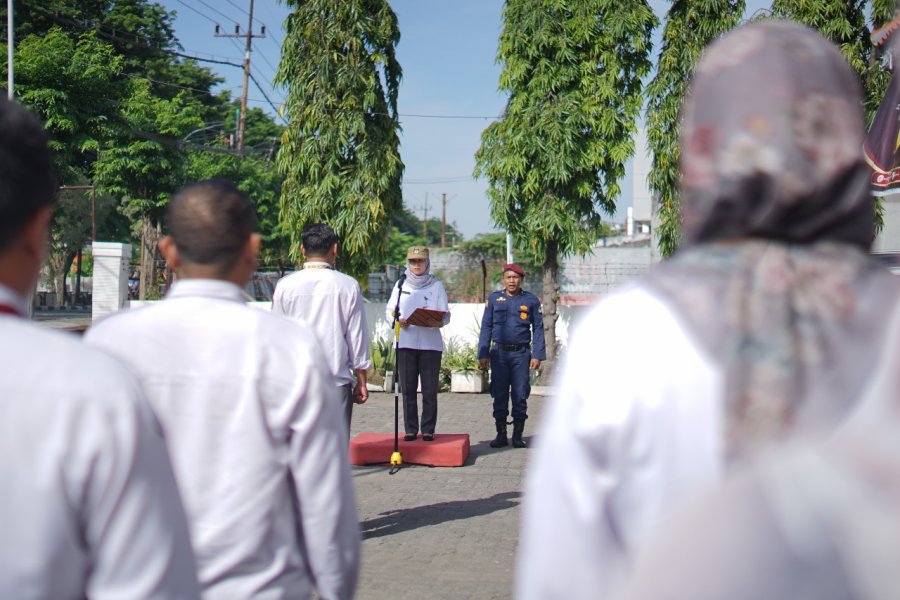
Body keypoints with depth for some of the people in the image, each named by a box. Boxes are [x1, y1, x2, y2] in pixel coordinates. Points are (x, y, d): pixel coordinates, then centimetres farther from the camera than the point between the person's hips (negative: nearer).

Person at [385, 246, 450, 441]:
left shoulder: (436, 286, 8)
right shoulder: (401, 284, 12)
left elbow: (446, 315, 5)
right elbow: (389, 310, 12)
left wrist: (435, 322, -16)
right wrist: (398, 321, -9)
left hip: (430, 343, -1)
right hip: (405, 343, 1)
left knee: (430, 390, -2)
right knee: (408, 389, 2)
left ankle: (428, 430, 4)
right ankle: (410, 429, 7)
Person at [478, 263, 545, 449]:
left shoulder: (531, 300, 5)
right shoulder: (494, 299, 8)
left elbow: (538, 328, 5)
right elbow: (486, 327, 9)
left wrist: (537, 355, -3)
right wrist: (483, 354, 2)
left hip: (521, 353, -1)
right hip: (499, 353, 1)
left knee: (520, 395, 1)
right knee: (499, 395, 3)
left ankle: (518, 435, 10)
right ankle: (501, 435, 10)